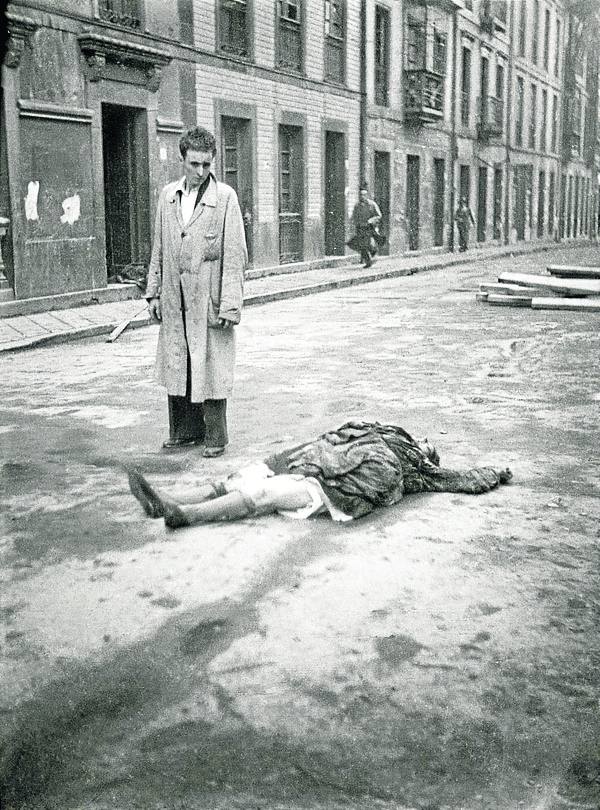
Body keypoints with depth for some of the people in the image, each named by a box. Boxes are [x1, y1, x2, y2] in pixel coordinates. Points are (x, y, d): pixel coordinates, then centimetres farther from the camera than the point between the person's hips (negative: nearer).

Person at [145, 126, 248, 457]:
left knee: (210, 367, 1)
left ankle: (214, 436, 14)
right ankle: (183, 430, 25)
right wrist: (153, 292, 12)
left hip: (208, 299, -5)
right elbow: (158, 248, 15)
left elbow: (235, 255, -9)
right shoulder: (167, 195, 10)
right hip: (174, 299, 5)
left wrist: (230, 304, -13)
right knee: (177, 365, 11)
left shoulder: (225, 197, -6)